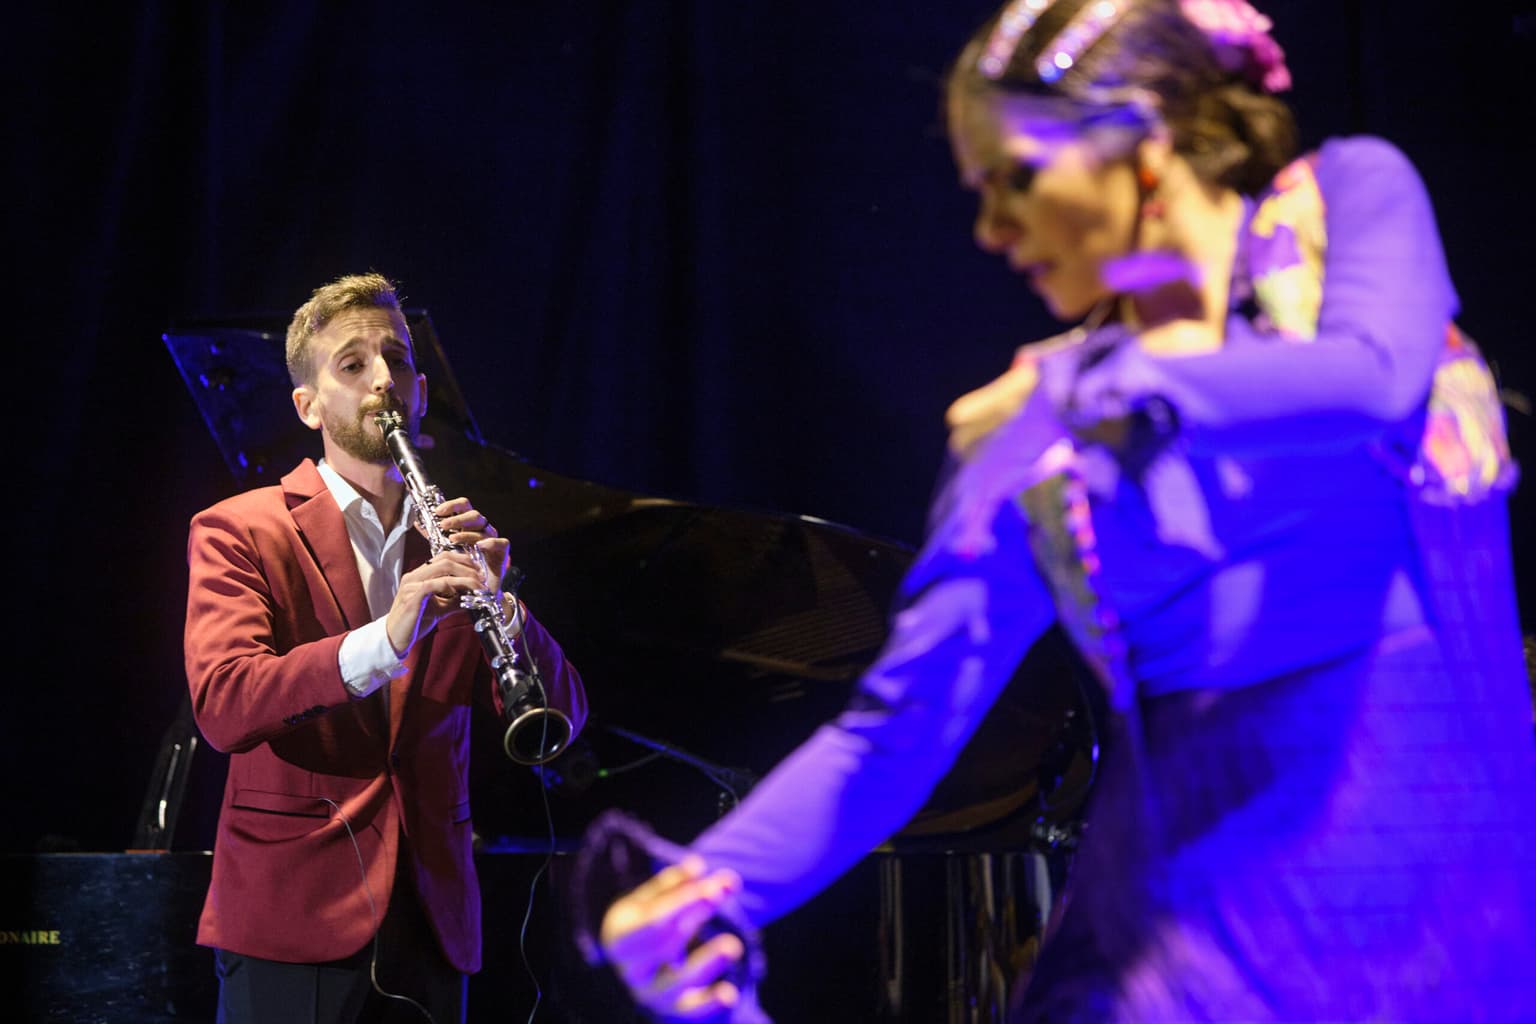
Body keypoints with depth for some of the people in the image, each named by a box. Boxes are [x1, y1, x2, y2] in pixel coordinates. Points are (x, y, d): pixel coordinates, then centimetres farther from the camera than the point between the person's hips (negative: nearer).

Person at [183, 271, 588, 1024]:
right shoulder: (237, 531, 1)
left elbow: (562, 713, 5)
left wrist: (498, 599, -14)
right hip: (293, 918, -4)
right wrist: (383, 641, -29)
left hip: (430, 924, 4)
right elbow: (221, 706, -15)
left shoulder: (453, 539, 14)